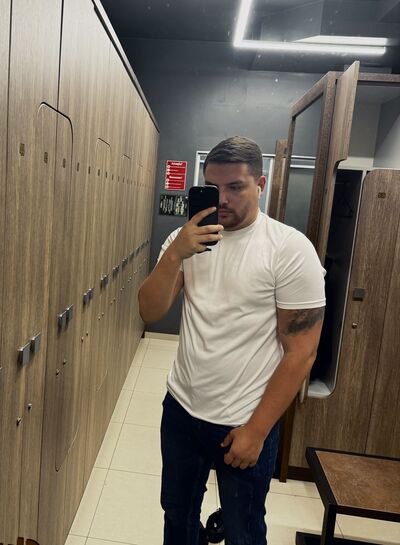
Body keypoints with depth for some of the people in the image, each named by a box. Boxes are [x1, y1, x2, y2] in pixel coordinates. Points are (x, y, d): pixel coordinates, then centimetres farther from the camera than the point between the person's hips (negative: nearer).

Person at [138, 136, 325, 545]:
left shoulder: (291, 248, -15)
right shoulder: (185, 238, -1)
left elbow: (301, 352, -14)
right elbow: (150, 313, -7)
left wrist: (256, 431, -13)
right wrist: (175, 254, -23)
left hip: (243, 424, -4)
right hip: (180, 408, 5)